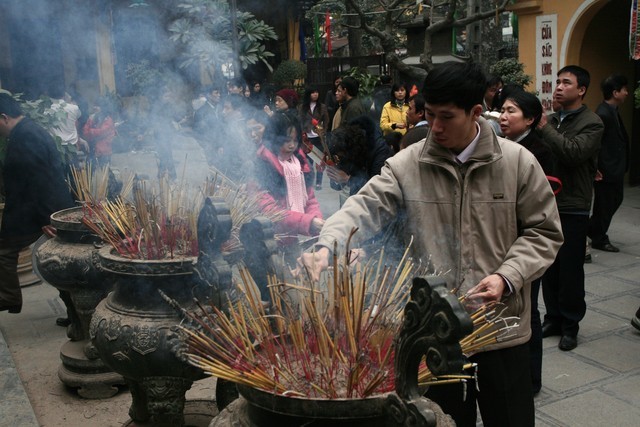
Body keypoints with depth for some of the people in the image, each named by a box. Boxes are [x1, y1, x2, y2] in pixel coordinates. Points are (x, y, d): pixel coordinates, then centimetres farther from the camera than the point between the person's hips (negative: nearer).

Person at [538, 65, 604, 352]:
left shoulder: (591, 123, -5)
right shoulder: (551, 120, 12)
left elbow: (574, 152, -23)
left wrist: (545, 128, -18)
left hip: (573, 209, -5)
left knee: (570, 270, 2)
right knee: (548, 267, 11)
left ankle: (570, 325, 16)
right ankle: (554, 318, 25)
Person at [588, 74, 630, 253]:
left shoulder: (612, 111, 9)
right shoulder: (603, 114, -22)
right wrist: (595, 169, -20)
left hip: (616, 168, 10)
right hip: (606, 170, -10)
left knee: (616, 199, 19)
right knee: (606, 204, 4)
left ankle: (591, 229, 32)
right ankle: (599, 239, 20)